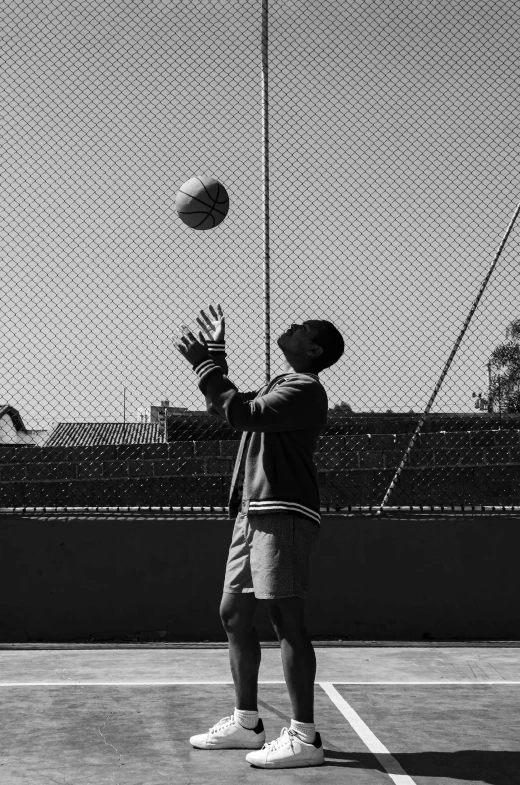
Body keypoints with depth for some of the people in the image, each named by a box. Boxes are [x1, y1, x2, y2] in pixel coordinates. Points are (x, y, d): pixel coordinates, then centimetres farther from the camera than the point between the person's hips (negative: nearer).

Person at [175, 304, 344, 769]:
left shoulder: (305, 390, -8)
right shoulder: (281, 385, 22)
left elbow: (243, 413, -20)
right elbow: (224, 408, 32)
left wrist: (206, 366, -11)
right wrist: (215, 356, 27)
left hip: (283, 514, -10)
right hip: (253, 512, 10)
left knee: (286, 619, -11)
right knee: (233, 613, 12)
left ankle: (305, 738, -9)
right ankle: (247, 722, 23)